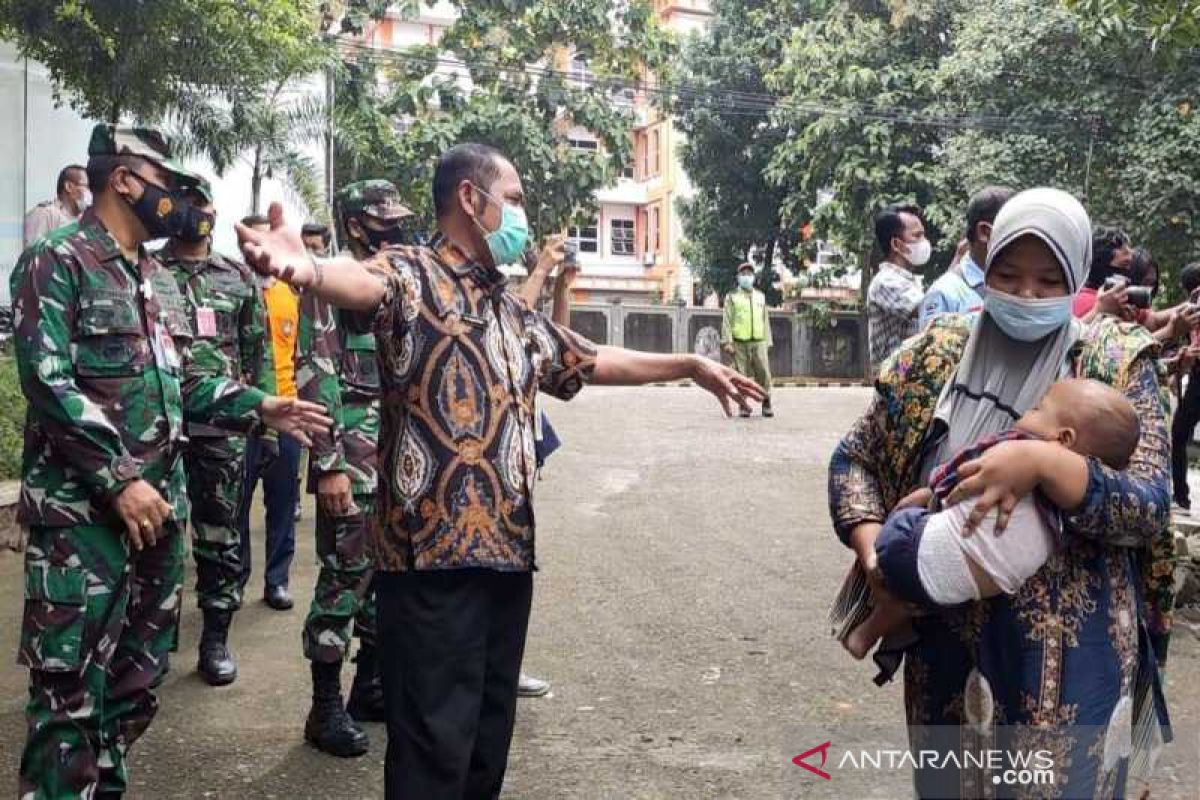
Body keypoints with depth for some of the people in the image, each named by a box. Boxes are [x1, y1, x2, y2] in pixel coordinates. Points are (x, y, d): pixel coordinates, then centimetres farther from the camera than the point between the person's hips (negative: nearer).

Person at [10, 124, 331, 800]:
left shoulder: (161, 281, 17)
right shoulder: (57, 263, -7)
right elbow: (49, 382, -17)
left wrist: (260, 407, 6)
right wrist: (119, 480, -21)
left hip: (161, 505, 8)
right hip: (83, 512, -8)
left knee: (137, 675, 16)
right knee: (71, 688, -3)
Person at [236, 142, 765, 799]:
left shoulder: (515, 315, 21)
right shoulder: (411, 275, -5)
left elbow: (596, 361, 33)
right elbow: (360, 282, -29)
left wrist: (693, 366, 36)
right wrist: (304, 268, -53)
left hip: (506, 549, 8)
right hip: (433, 550, -8)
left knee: (490, 732, 17)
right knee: (435, 744, -2)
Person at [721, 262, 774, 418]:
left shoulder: (760, 296, 17)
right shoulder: (732, 297, 7)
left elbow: (765, 321, 18)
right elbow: (726, 321, 1)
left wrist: (768, 342, 13)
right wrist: (727, 342, -9)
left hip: (758, 342, 2)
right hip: (739, 343, -2)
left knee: (764, 374, -6)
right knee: (741, 376, -1)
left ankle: (766, 405, 3)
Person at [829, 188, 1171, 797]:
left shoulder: (1117, 368, -5)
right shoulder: (936, 354, 1)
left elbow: (1150, 510, -13)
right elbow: (854, 457, 6)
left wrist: (1041, 462, -29)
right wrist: (872, 549, -11)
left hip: (1067, 652, -2)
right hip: (944, 637, 3)